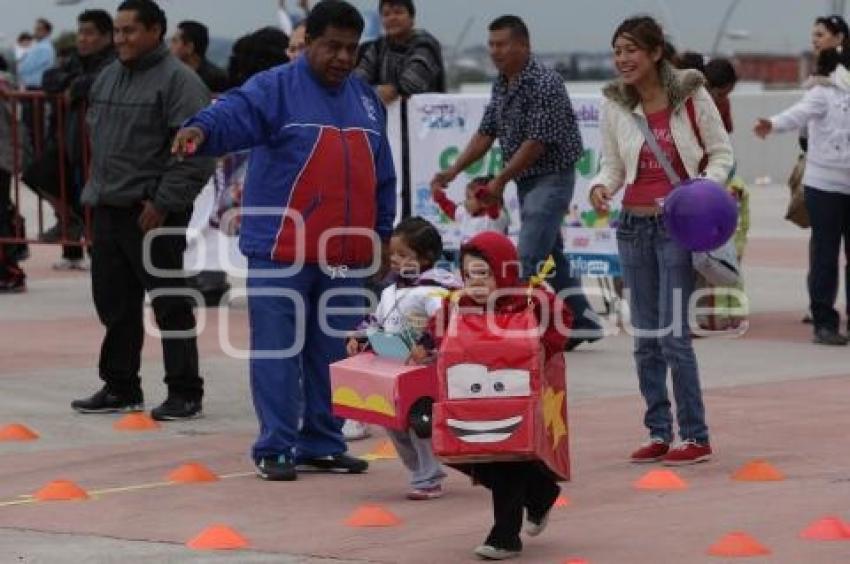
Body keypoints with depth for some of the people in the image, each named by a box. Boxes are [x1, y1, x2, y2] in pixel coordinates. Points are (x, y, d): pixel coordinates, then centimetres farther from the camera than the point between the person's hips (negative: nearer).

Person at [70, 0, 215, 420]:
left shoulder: (178, 80, -11)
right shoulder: (108, 78, 15)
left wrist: (163, 203, -18)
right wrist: (95, 192, 15)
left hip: (155, 215, -8)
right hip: (108, 210, 8)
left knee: (170, 304, -3)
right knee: (114, 303, 12)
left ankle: (185, 393, 3)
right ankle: (120, 388, 23)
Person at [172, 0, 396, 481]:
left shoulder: (367, 99, 16)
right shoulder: (276, 89, -4)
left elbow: (383, 175, 22)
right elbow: (234, 115, -24)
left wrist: (383, 233, 20)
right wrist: (202, 129, -45)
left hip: (346, 256, 6)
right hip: (282, 252, -6)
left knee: (334, 355, 11)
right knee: (278, 352, -4)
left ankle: (324, 444, 21)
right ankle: (276, 448, 1)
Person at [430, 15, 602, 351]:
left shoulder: (544, 84, -19)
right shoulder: (501, 84, 8)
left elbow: (537, 143, -21)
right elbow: (486, 133, 12)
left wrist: (500, 181, -17)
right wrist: (454, 171, 1)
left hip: (551, 177, -9)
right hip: (526, 180, 9)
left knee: (529, 259, -13)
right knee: (551, 256, 14)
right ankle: (581, 322, 24)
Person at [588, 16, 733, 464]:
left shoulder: (691, 96, -6)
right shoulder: (614, 106, 2)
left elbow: (721, 153, 2)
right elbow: (613, 165, 8)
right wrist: (601, 187, -14)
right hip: (635, 226, 5)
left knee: (673, 333, -10)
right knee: (645, 336, 7)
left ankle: (695, 437, -1)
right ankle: (659, 433, 16)